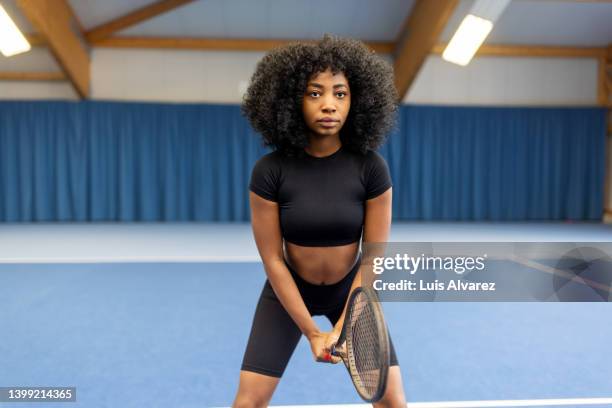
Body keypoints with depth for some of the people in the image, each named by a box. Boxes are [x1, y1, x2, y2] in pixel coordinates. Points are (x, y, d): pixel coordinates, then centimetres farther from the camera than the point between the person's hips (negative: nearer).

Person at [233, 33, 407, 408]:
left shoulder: (372, 168, -19)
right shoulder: (269, 171, -21)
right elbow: (273, 260, -16)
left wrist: (342, 328, -16)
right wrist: (312, 332, -16)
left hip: (352, 290, 1)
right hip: (288, 292, 0)